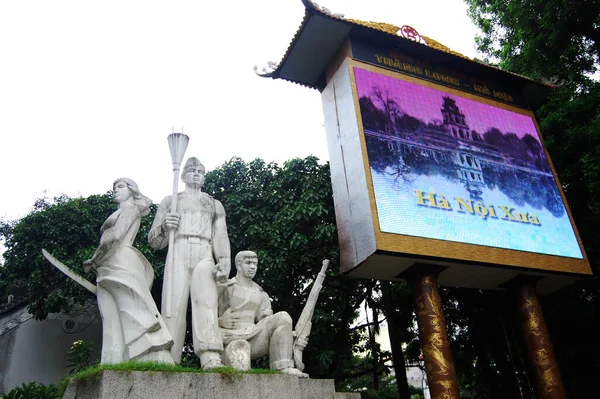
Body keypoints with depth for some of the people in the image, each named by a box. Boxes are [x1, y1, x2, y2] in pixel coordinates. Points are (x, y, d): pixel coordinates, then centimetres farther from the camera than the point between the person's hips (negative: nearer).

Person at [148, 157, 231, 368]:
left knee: (206, 305, -23)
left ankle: (212, 360, -38)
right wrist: (164, 226, -5)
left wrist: (224, 262, -4)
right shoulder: (170, 200, 24)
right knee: (174, 309, -15)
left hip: (205, 256, 0)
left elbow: (221, 237, 15)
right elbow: (154, 241, 19)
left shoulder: (215, 205, 28)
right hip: (178, 253, 0)